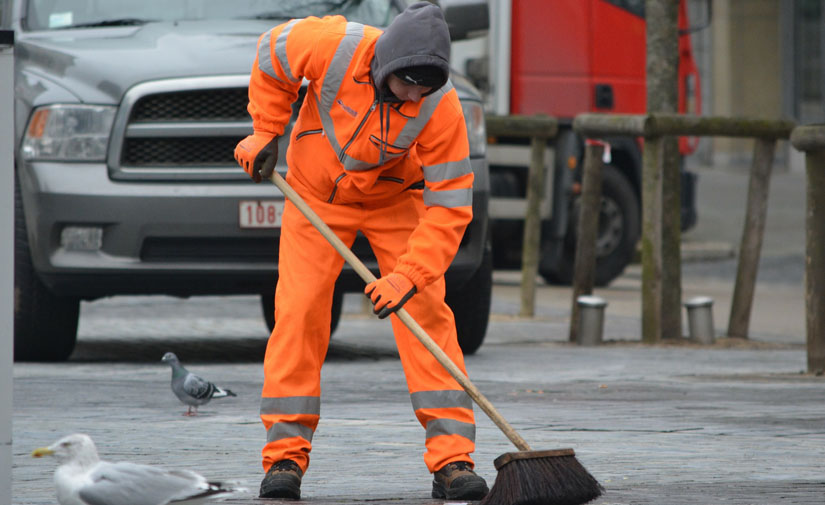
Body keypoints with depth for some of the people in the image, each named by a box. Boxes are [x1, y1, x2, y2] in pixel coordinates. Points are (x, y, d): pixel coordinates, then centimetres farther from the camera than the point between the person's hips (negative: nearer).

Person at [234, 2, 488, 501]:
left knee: (426, 311, -12)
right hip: (316, 193, 0)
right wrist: (266, 132, -6)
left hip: (395, 199, 0)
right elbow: (272, 54, -7)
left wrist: (408, 276, -36)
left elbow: (449, 204, -28)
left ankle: (452, 459, -11)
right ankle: (285, 454, -3)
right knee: (298, 311, -9)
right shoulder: (335, 46, -31)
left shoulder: (441, 106, -31)